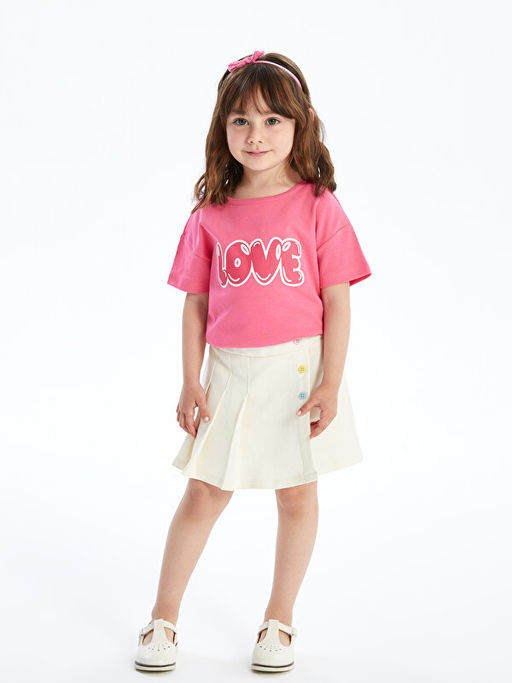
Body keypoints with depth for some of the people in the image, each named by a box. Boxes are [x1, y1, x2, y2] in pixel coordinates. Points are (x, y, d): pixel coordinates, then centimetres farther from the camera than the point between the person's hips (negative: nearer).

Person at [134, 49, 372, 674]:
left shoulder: (318, 206, -4)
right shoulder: (211, 215, 3)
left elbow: (337, 302, -4)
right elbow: (195, 304, 6)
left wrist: (330, 384, -10)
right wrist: (191, 383, 0)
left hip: (299, 368, -1)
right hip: (228, 370, 1)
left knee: (297, 497, 9)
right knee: (202, 496, 6)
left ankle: (279, 622, 27)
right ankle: (162, 621, 22)